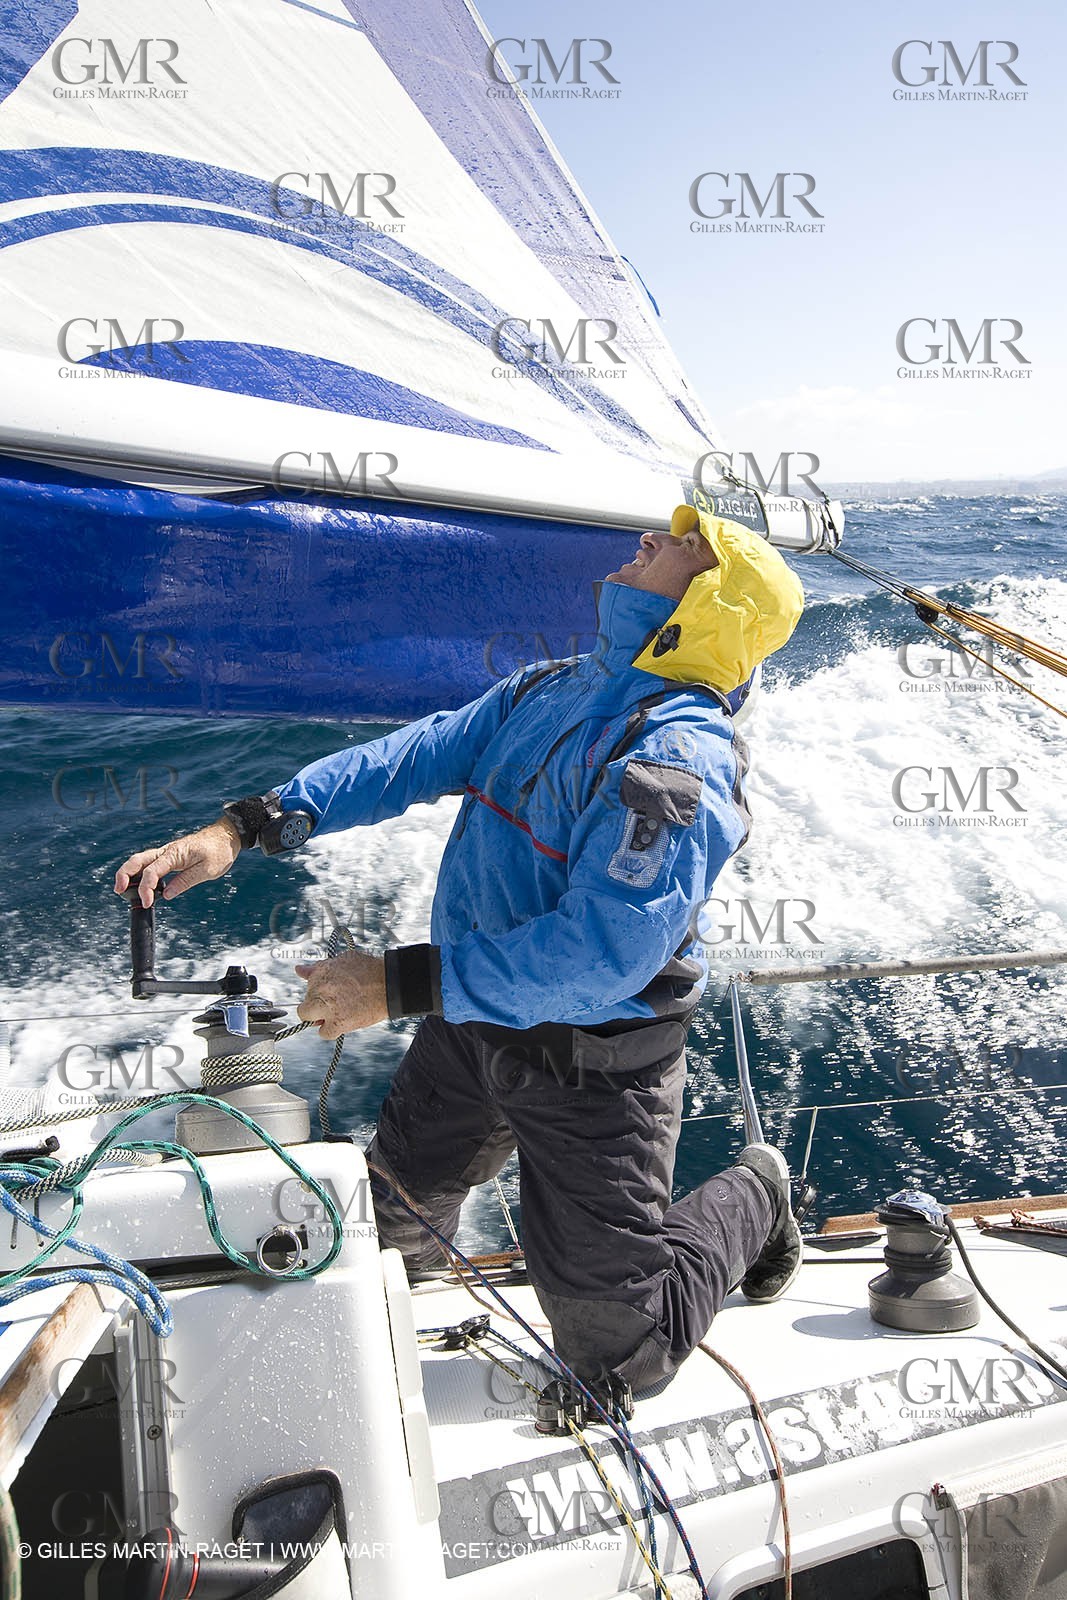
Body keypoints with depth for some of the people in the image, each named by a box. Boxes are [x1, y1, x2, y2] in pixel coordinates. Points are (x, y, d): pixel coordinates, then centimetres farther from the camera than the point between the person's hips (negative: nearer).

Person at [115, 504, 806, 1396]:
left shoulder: (680, 762, -27)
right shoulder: (549, 692, 2)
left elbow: (598, 957, -33)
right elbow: (419, 756, -1)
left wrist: (401, 985, -30)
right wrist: (247, 827, -11)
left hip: (590, 1064, -7)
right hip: (474, 1019, 7)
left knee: (621, 1348, 7)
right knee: (396, 1216, 26)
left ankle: (753, 1200, 30)